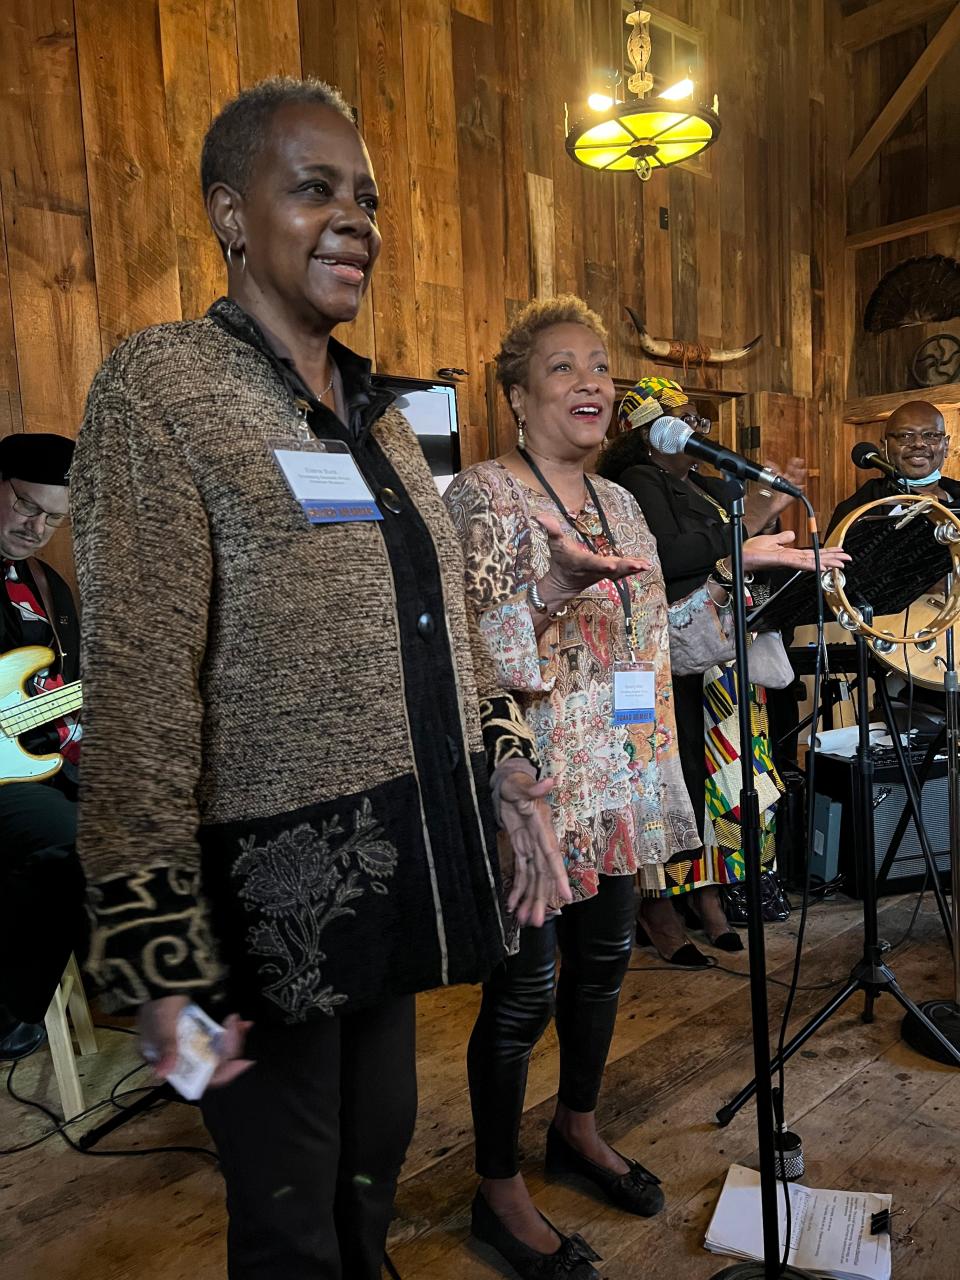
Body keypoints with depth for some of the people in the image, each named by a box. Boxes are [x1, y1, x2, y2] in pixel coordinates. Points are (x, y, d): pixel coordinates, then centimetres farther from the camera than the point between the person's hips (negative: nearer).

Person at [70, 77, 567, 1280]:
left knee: (374, 1168, 25)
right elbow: (138, 691, -19)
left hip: (404, 862, 7)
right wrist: (155, 950, -20)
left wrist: (511, 775, 9)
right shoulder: (161, 389, -11)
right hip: (273, 889, -6)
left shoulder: (375, 409, 12)